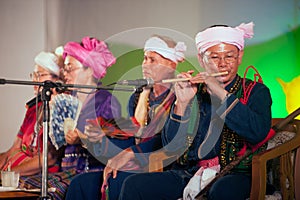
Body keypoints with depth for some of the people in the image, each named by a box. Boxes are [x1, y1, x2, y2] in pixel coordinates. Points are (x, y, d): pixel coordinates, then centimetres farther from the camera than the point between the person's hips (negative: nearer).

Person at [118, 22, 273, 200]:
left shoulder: (256, 91, 6)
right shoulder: (192, 92, 11)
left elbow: (258, 132, -16)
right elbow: (171, 147, 4)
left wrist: (222, 94, -16)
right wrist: (182, 104, -9)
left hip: (234, 174, -3)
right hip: (188, 172, 4)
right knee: (133, 185, -16)